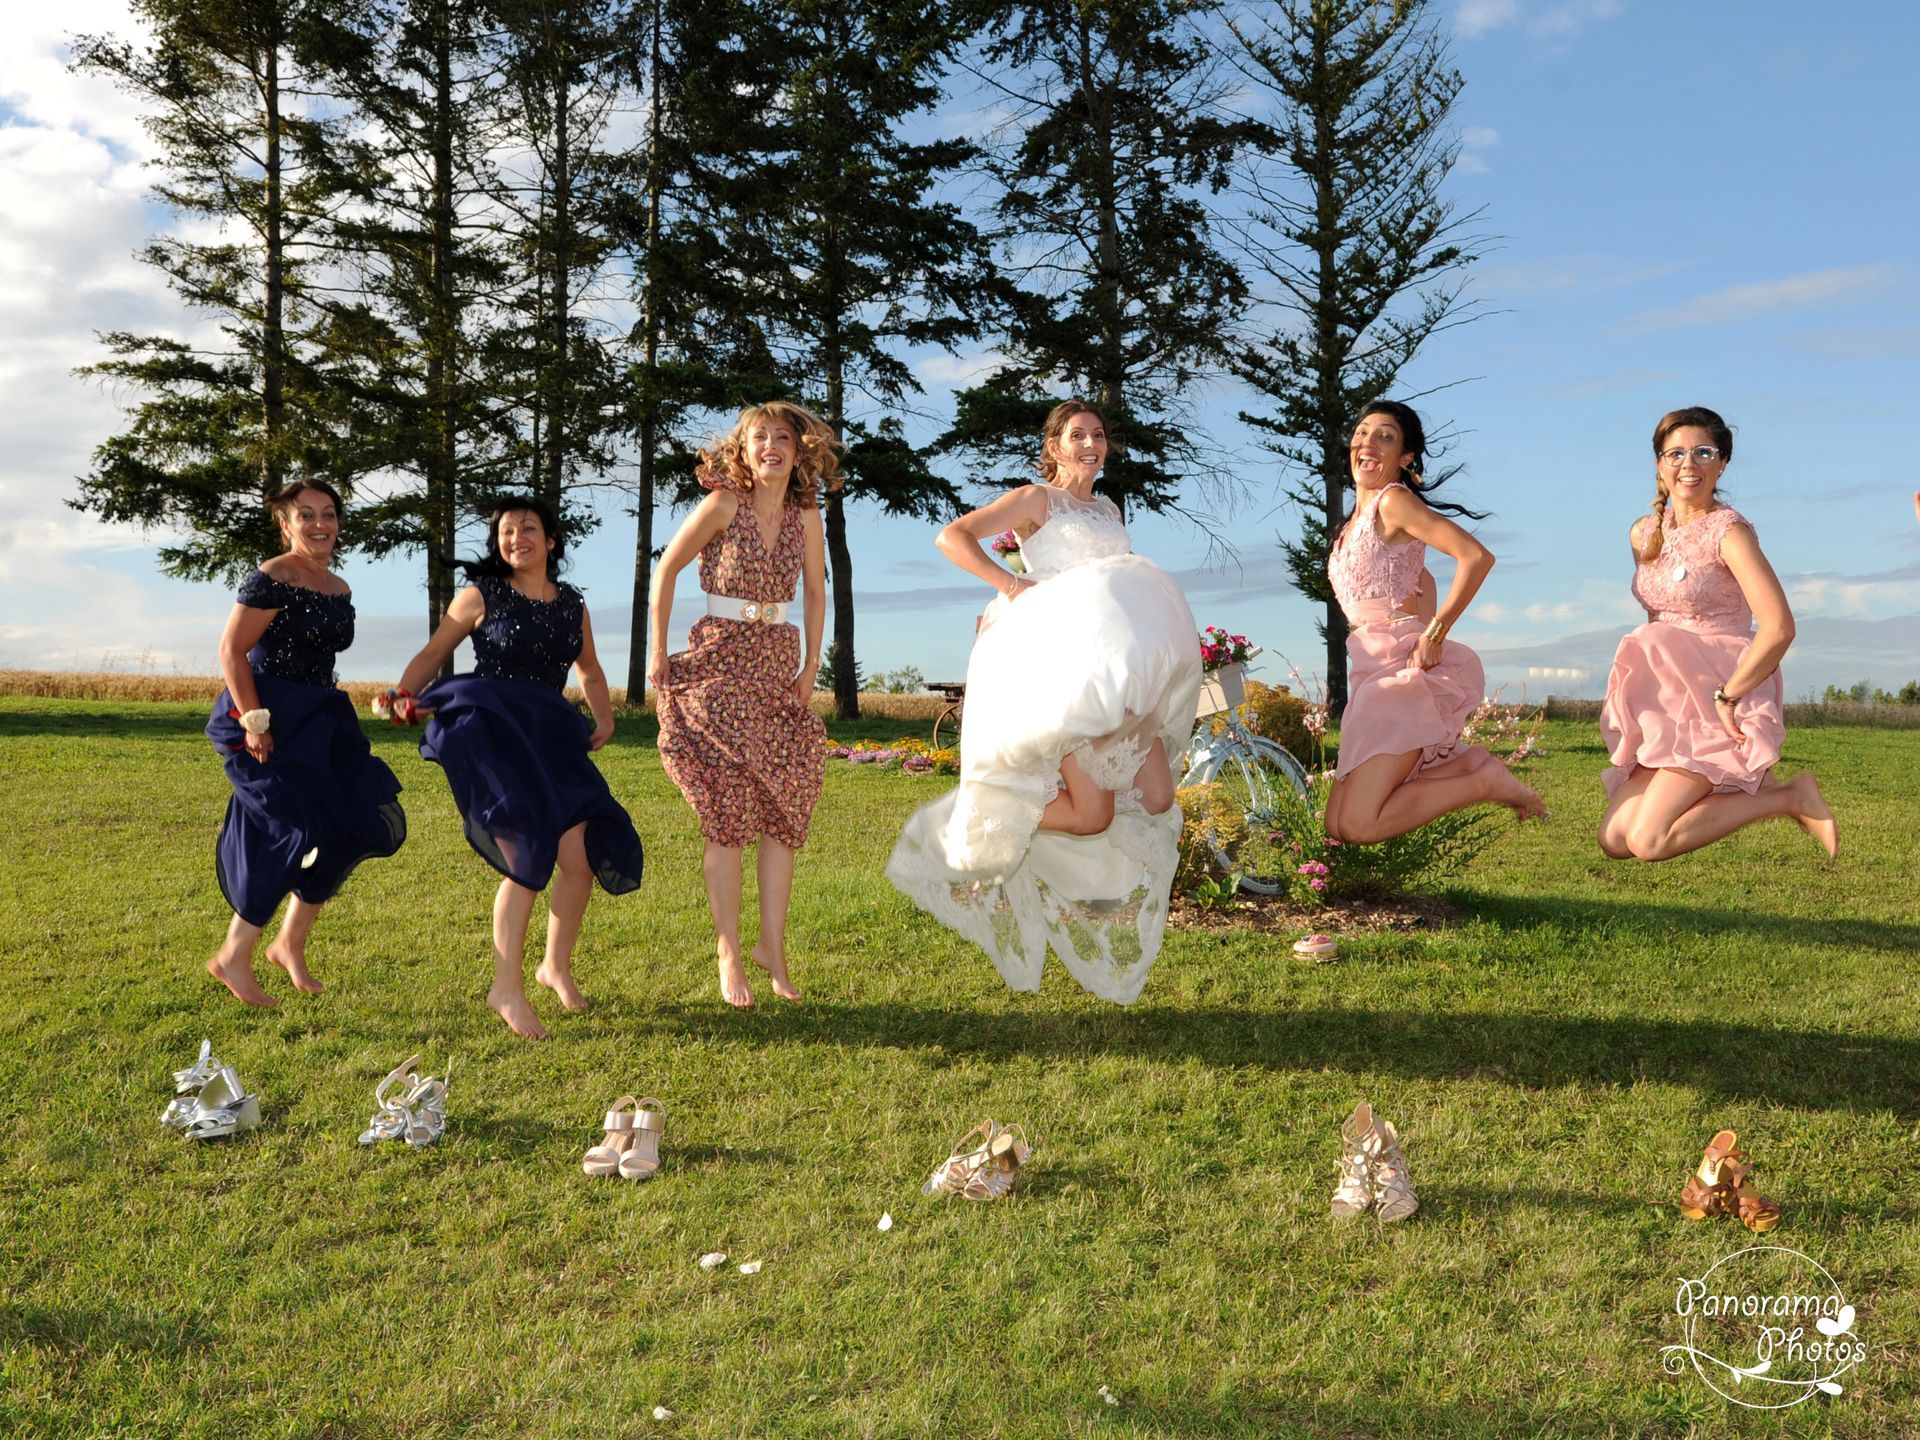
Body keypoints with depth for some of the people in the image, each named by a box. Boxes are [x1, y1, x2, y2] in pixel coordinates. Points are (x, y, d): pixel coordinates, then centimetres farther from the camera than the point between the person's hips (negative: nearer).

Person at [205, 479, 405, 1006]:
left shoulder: (340, 589, 13)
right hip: (271, 717, -8)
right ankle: (234, 958, 3)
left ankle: (291, 944, 18)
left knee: (353, 826, 3)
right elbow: (232, 650, -15)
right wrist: (254, 721, -22)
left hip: (319, 716, 8)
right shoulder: (273, 578, -12)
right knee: (300, 832, -11)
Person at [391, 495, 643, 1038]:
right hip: (493, 735, -5)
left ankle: (557, 964, 21)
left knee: (582, 855, -3)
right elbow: (432, 653, 6)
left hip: (550, 738, 5)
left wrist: (604, 718, 13)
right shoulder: (481, 596, 2)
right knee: (530, 857, -15)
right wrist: (404, 695, -12)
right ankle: (507, 987, -2)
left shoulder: (572, 606, 13)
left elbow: (589, 671, 28)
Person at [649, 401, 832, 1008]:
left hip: (778, 667, 4)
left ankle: (773, 944, 12)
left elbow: (815, 591, 15)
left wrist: (811, 667, 9)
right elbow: (666, 569, -2)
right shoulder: (724, 504, -8)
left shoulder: (805, 516, 4)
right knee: (729, 811, -5)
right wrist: (658, 653, -4)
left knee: (784, 812, 2)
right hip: (719, 666, -4)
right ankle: (728, 948, 5)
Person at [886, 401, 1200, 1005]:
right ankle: (985, 825, 7)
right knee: (1091, 817, -15)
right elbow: (952, 537, -4)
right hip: (1073, 664, -7)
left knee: (1157, 804, 0)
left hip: (1130, 679, 8)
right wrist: (1012, 586, -12)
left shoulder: (1109, 510, 25)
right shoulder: (1036, 499, 4)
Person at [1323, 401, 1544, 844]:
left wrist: (1434, 635, -19)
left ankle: (1485, 782, -1)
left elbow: (1477, 557, -20)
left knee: (1357, 826, -16)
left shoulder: (1393, 501, -8)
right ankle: (1465, 764, 14)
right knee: (1337, 825, 6)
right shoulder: (1354, 520, 19)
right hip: (1373, 673, 9)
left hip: (1405, 668, -9)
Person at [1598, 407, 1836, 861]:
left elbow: (1779, 628, -23)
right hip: (1666, 705, 7)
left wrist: (1726, 698, -19)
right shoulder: (1644, 533, 9)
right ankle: (1747, 785, 16)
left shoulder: (1728, 531, -12)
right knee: (1614, 840, 0)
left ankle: (1789, 797, 0)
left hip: (1716, 704, -7)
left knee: (1648, 841, -18)